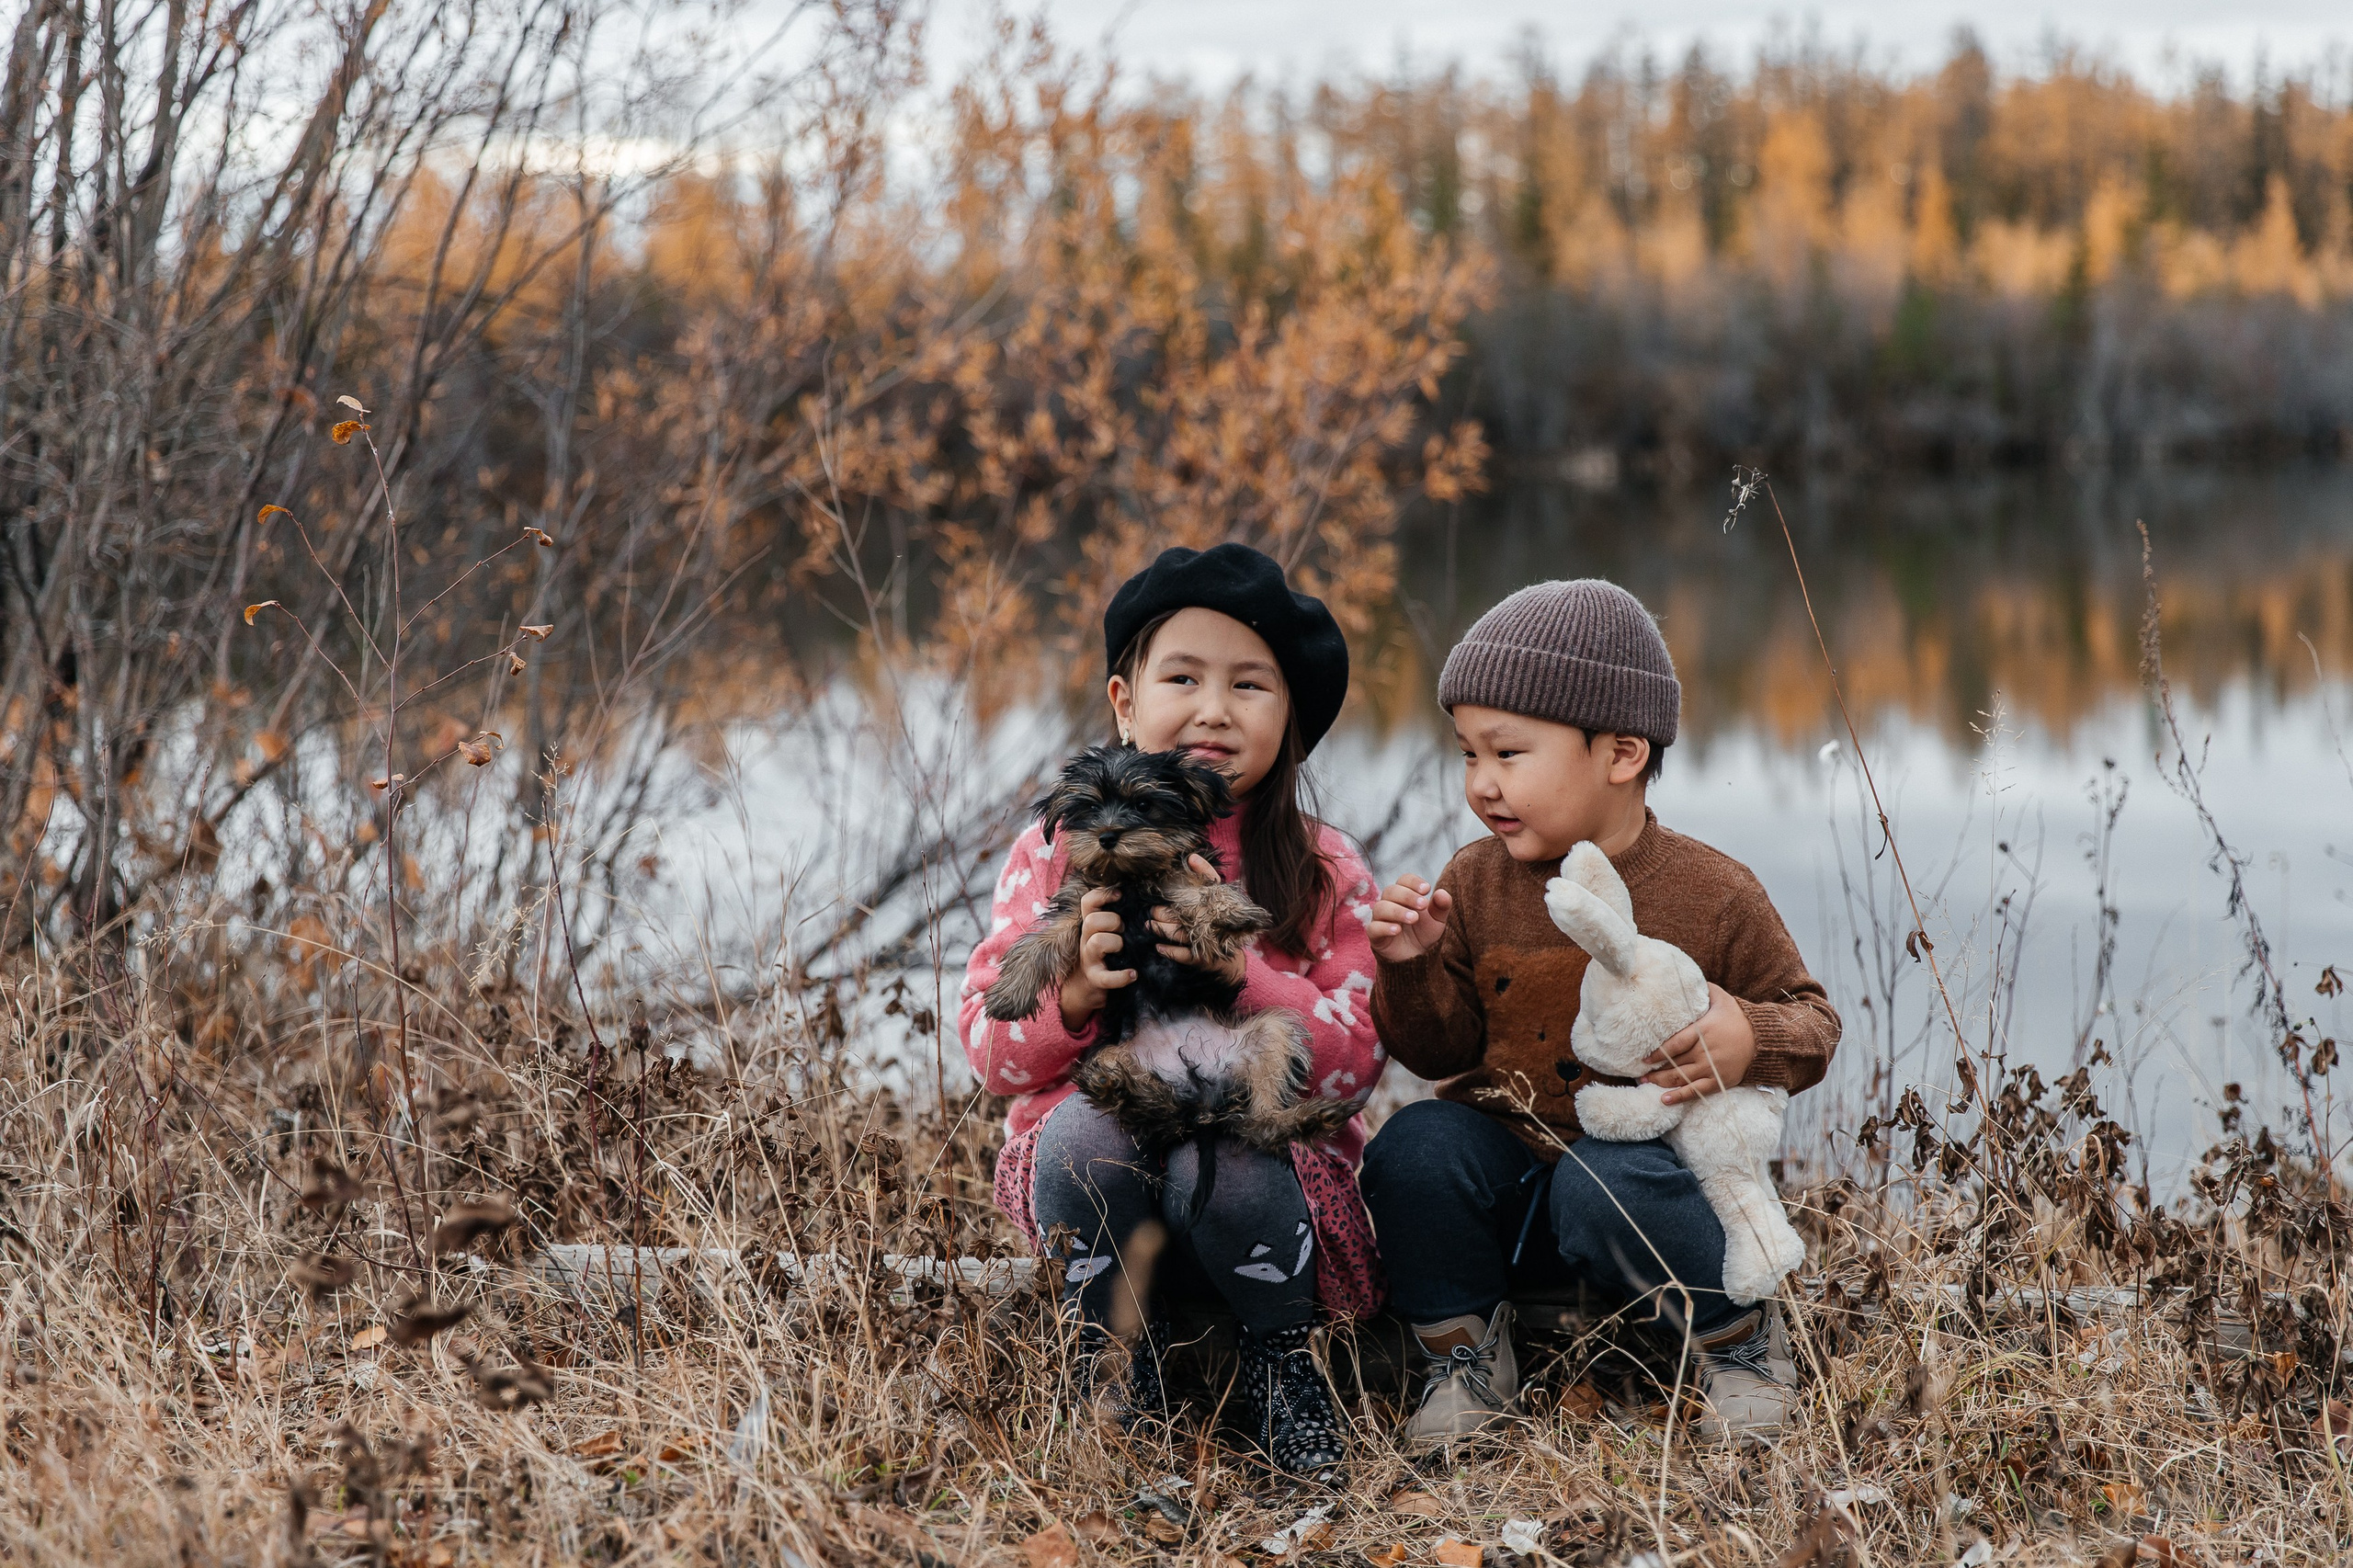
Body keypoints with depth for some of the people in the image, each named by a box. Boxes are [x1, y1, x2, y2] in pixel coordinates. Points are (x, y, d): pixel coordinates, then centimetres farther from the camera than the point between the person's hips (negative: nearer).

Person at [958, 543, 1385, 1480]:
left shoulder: (1326, 874, 1)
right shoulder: (1059, 852, 2)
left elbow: (1356, 1063, -8)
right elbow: (991, 1054, -2)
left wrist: (1243, 973, -25)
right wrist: (1073, 996, -24)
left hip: (1268, 1154, -1)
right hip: (1100, 1165, 1)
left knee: (1224, 1175, -35)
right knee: (1088, 1124, -33)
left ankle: (1281, 1356, -2)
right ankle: (1115, 1367, -8)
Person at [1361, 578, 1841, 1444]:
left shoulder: (1712, 895, -8)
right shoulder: (1475, 885, 0)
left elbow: (1811, 1021, 1)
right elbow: (1444, 1050, 5)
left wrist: (1750, 1039, -22)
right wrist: (1412, 968, -15)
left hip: (1646, 1158, -3)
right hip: (1506, 1158, 3)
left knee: (1608, 1192, -36)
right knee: (1413, 1146, -26)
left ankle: (1742, 1337, -7)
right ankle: (1462, 1352, -3)